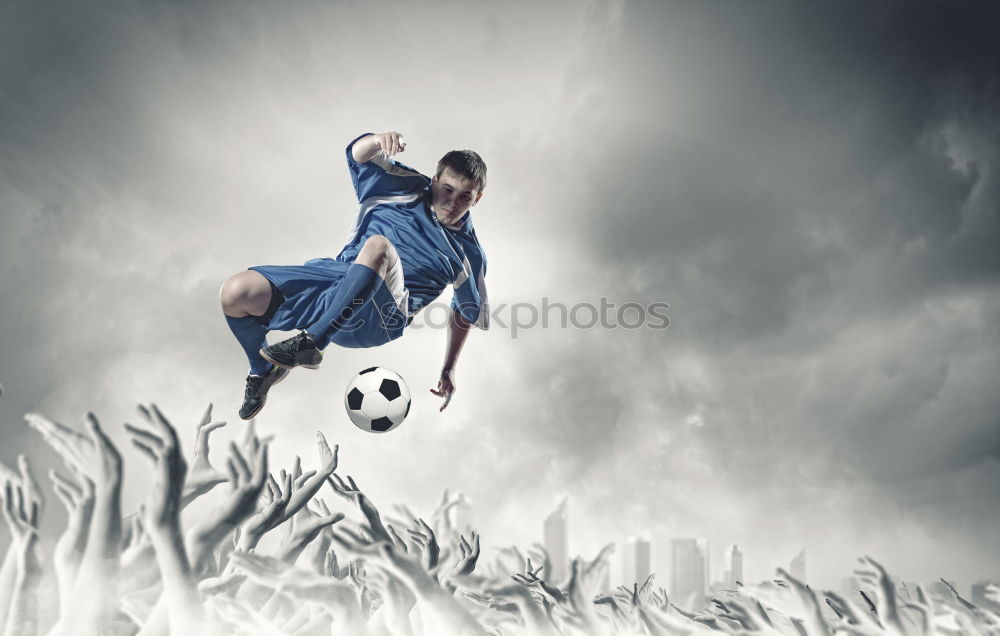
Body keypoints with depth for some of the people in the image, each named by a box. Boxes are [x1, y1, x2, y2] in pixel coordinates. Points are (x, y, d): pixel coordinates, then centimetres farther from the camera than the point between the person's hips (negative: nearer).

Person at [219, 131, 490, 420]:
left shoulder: (469, 254, 6)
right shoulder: (411, 188, 7)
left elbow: (466, 314, 19)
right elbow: (359, 154, -1)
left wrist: (449, 369, 18)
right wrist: (378, 140, -25)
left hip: (377, 320, -4)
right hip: (331, 279, 4)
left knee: (379, 246, -37)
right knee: (235, 292, -15)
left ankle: (311, 343, -29)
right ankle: (263, 371, 15)